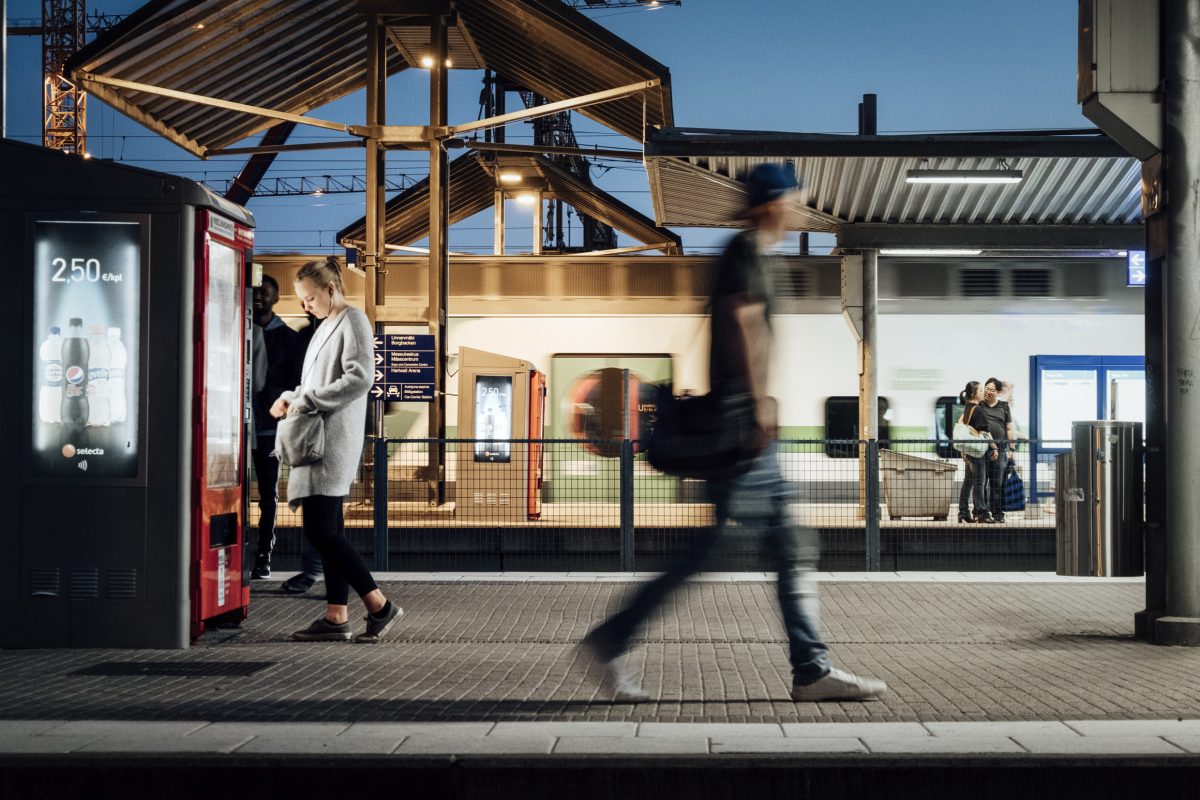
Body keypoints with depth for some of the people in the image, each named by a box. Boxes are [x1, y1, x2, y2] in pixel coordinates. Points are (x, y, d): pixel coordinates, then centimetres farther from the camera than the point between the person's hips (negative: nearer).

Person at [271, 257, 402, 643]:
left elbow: (359, 378, -17)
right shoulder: (326, 326, 20)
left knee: (320, 530, -13)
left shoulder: (353, 321, -6)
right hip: (317, 442, 9)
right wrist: (292, 397, 8)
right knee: (327, 530, 7)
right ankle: (336, 617, 9)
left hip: (335, 440, -9)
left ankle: (379, 606, -9)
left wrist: (306, 401, -15)